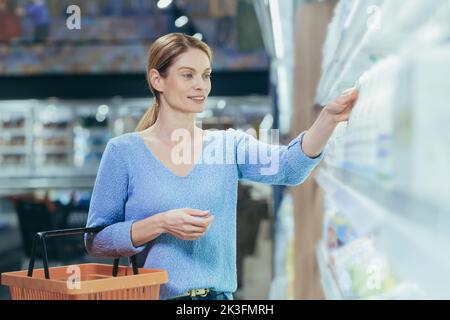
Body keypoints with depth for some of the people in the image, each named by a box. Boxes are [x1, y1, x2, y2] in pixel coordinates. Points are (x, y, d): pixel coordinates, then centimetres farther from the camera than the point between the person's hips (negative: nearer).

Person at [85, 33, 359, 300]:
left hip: (219, 294, 1)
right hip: (154, 295, -1)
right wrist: (161, 224, -16)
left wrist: (329, 119, -27)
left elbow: (289, 167, -12)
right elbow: (96, 240, -3)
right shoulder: (124, 151, -2)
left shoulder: (229, 144, 5)